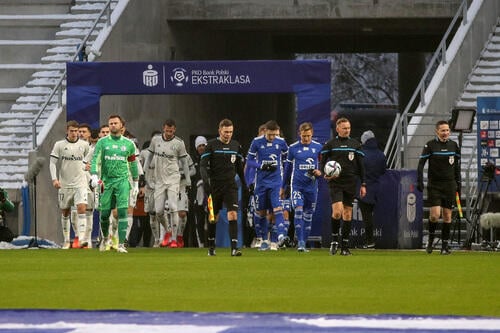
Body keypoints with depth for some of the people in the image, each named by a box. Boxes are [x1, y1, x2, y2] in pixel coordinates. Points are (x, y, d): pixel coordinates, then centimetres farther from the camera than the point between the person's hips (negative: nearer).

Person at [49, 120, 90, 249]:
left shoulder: (84, 145, 4)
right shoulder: (59, 145, -1)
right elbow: (53, 163, -1)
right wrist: (54, 179, -12)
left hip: (80, 183, 0)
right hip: (64, 184, 0)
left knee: (82, 208, -17)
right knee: (65, 212, 8)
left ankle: (81, 239, -23)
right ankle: (66, 240, 20)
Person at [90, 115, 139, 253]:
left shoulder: (128, 144, 9)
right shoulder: (102, 142, 5)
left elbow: (133, 164, 19)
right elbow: (95, 160, -4)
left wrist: (136, 183, 21)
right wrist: (94, 176, -20)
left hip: (122, 181, 0)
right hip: (106, 181, 0)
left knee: (122, 212, -14)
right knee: (104, 214, 4)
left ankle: (121, 244, -16)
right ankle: (105, 238, 32)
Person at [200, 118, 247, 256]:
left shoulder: (236, 145, 8)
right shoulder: (211, 145, -4)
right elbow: (203, 165, -9)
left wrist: (244, 183, 21)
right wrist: (205, 181, -23)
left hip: (231, 186, 2)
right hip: (215, 186, -2)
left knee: (233, 214, -14)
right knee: (213, 217, 8)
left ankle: (234, 247, -19)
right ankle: (211, 246, 25)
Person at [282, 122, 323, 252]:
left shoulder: (318, 147, 2)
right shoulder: (293, 148, 0)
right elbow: (288, 167, 10)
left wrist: (319, 172, -11)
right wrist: (283, 186, 15)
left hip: (312, 186, 2)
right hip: (297, 185, -2)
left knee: (308, 215, 7)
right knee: (298, 210, -17)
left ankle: (304, 242, 17)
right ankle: (300, 242, -16)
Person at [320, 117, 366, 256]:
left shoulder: (355, 144, 9)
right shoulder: (330, 144, 2)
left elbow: (361, 165, 11)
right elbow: (323, 161, 6)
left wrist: (363, 184, 6)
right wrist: (325, 174, -13)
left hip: (351, 183, 3)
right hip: (335, 182, -3)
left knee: (347, 214, 4)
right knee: (337, 211, -18)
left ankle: (345, 246, 10)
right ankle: (334, 239, 2)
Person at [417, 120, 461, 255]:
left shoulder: (454, 145, 6)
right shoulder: (430, 145, -5)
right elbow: (421, 164, -3)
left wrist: (458, 182, 14)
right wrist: (419, 181, -11)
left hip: (449, 184, 3)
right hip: (434, 185, -3)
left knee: (447, 216, 2)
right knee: (435, 214, -13)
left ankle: (445, 244, 9)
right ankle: (431, 238, 13)